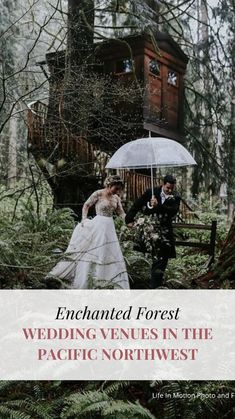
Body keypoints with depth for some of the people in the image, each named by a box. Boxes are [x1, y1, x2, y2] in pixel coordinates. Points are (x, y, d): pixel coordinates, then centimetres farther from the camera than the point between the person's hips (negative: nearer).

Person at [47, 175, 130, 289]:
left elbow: (121, 213, 7)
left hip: (109, 227, 6)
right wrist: (84, 219, -13)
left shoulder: (116, 198, 7)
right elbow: (86, 205, -1)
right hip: (98, 226, -6)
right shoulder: (98, 194, -9)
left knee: (112, 256, 8)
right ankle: (82, 284, 9)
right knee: (91, 254, -1)